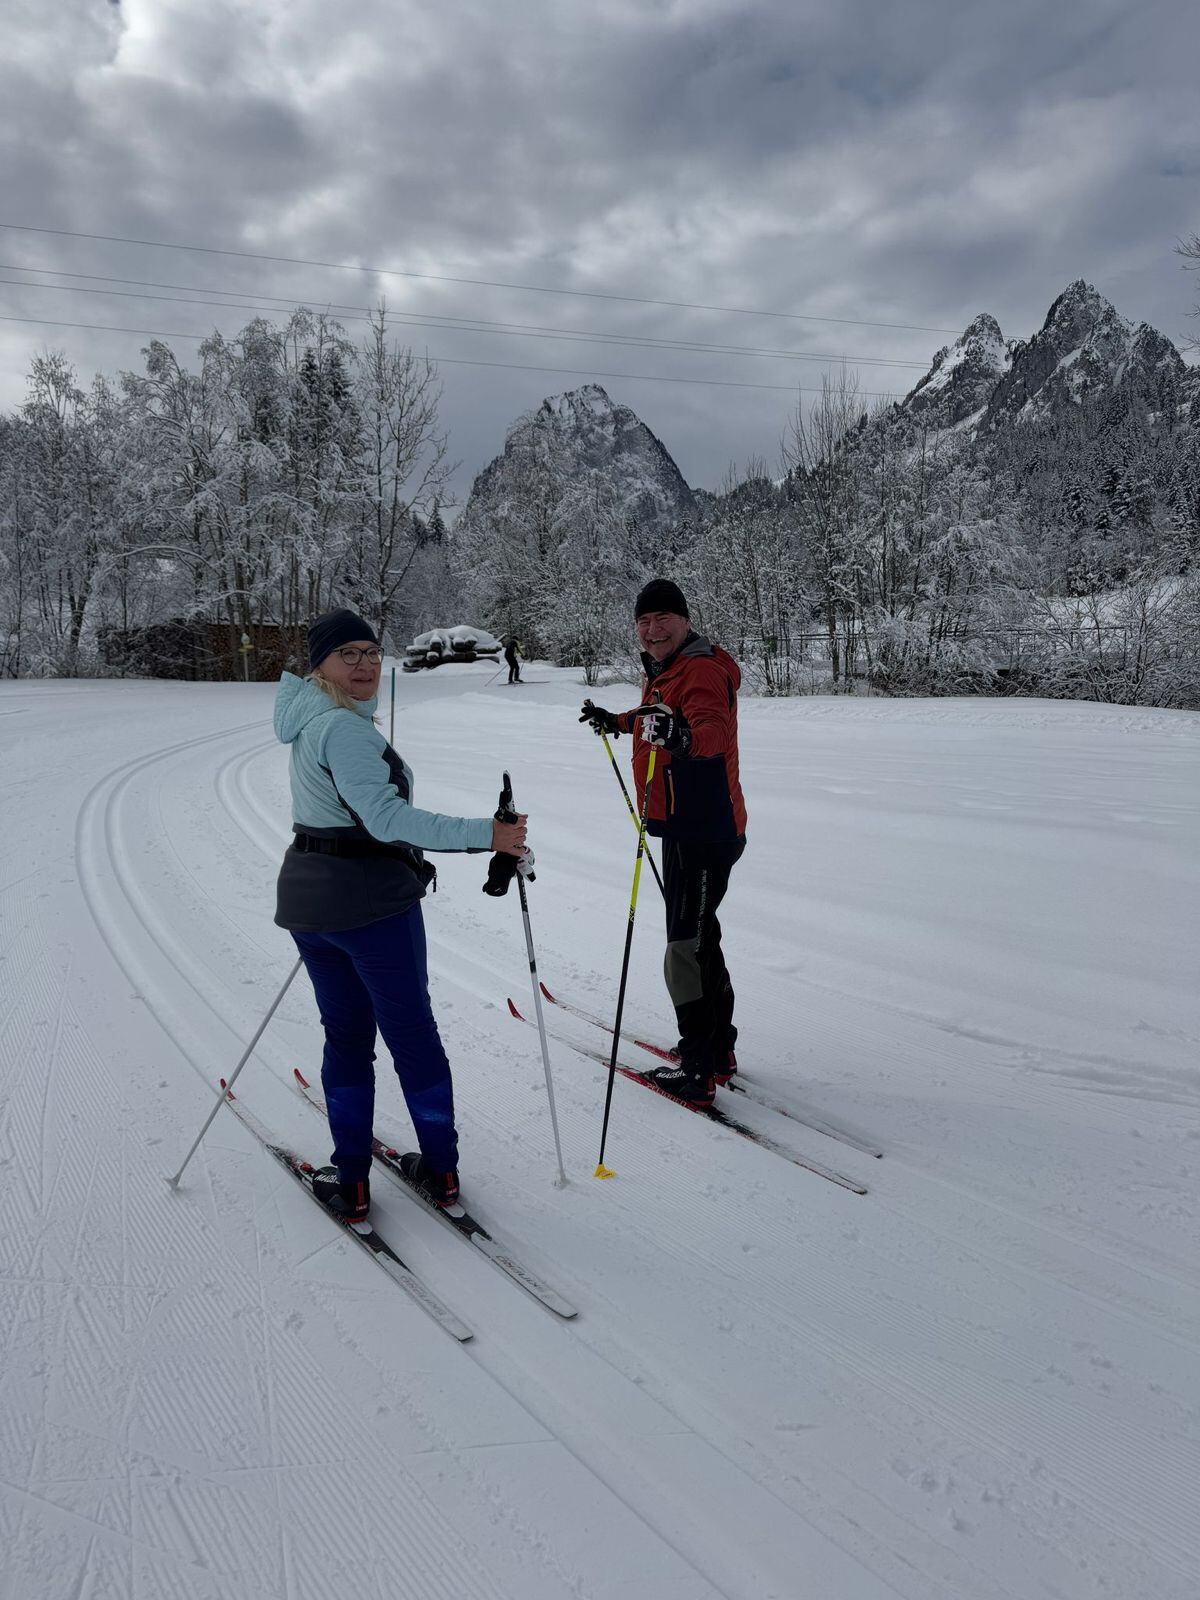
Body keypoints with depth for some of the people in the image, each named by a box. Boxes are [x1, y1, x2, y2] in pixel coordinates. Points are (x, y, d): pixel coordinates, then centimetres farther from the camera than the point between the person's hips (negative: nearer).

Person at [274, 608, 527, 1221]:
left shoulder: (309, 719, 10)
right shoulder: (344, 729, -20)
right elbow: (387, 817, -30)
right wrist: (485, 834, -35)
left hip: (308, 900, 8)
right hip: (373, 902, -8)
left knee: (345, 1036, 16)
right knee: (413, 1033, 8)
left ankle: (350, 1181, 20)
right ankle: (440, 1170, 20)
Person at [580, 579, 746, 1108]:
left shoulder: (701, 669, -18)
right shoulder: (666, 671, 15)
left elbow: (715, 728, -38)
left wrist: (685, 736, -58)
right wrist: (616, 722, 46)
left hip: (702, 831, -11)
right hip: (688, 827, 11)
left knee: (686, 948, -7)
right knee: (700, 936, 20)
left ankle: (699, 1071, 1)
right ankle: (718, 1050, 33)